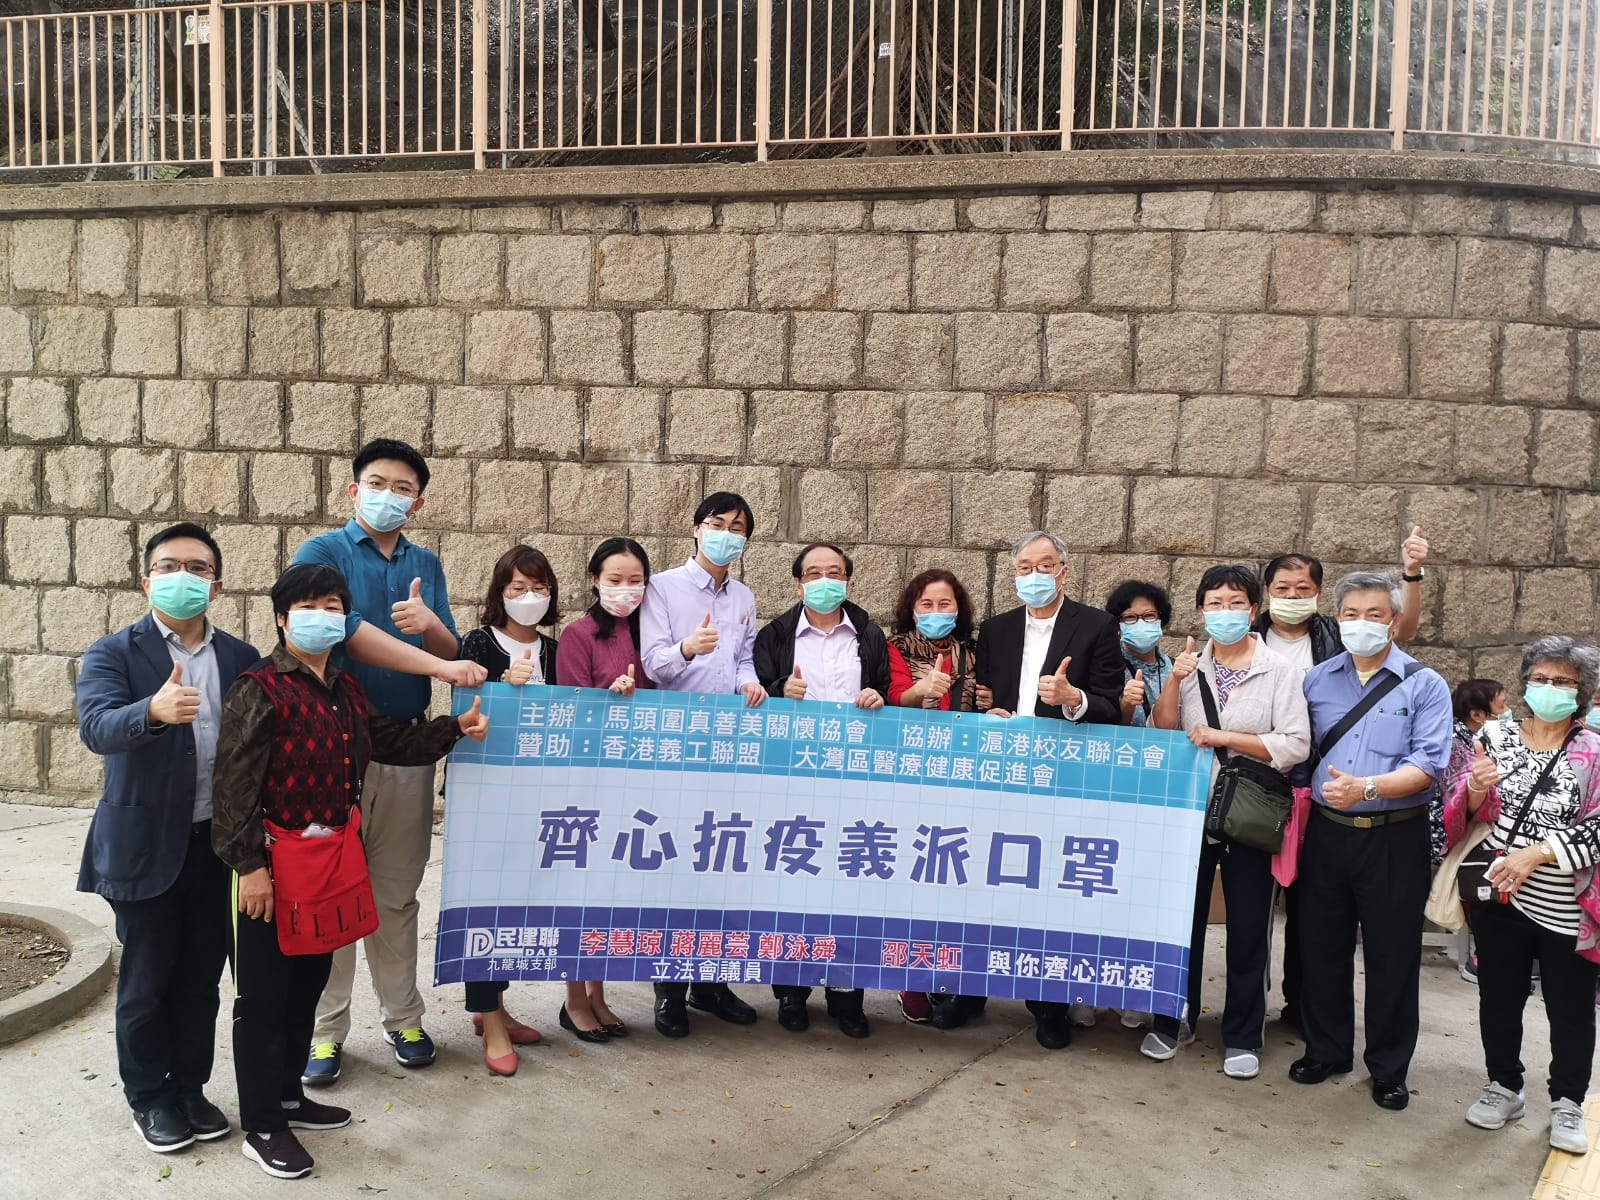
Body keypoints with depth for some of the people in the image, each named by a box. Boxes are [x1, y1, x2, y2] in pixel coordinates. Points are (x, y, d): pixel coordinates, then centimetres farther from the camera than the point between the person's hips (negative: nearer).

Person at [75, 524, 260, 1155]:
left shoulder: (241, 658, 5)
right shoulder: (112, 653, -6)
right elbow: (97, 728, -23)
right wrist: (154, 710, -44)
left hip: (220, 844, 3)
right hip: (147, 846, -3)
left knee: (201, 976, 14)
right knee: (146, 979, 10)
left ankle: (190, 1088, 31)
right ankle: (149, 1097, 27)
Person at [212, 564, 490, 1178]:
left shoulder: (346, 689, 10)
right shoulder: (258, 690, -14)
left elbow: (390, 740, 21)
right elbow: (235, 783, -18)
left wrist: (455, 728, 11)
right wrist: (248, 866, -20)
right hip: (276, 865, -8)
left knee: (308, 985, 19)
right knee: (263, 995, 4)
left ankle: (288, 1096, 35)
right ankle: (261, 1127, 15)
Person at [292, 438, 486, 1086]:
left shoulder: (425, 565, 12)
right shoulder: (323, 553, -3)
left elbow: (452, 654, 8)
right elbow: (346, 631, -19)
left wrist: (431, 625, -15)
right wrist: (440, 666, -24)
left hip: (409, 748, 4)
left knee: (397, 895, 13)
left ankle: (402, 1017, 24)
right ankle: (325, 1030, 14)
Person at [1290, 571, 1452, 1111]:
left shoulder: (1425, 686, -3)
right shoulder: (1317, 680, 8)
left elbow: (1428, 764, -13)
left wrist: (1367, 788, -26)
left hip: (1394, 838, -3)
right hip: (1326, 832, 3)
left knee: (1392, 954, 6)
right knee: (1322, 946, 12)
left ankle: (1389, 1068, 22)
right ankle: (1326, 1050, 29)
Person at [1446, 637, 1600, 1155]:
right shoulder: (1497, 737, 2)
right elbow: (1468, 814, 7)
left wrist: (1537, 853, -22)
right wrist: (1475, 790, -15)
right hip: (1500, 898, 2)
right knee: (1498, 998, 14)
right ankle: (1504, 1088, 32)